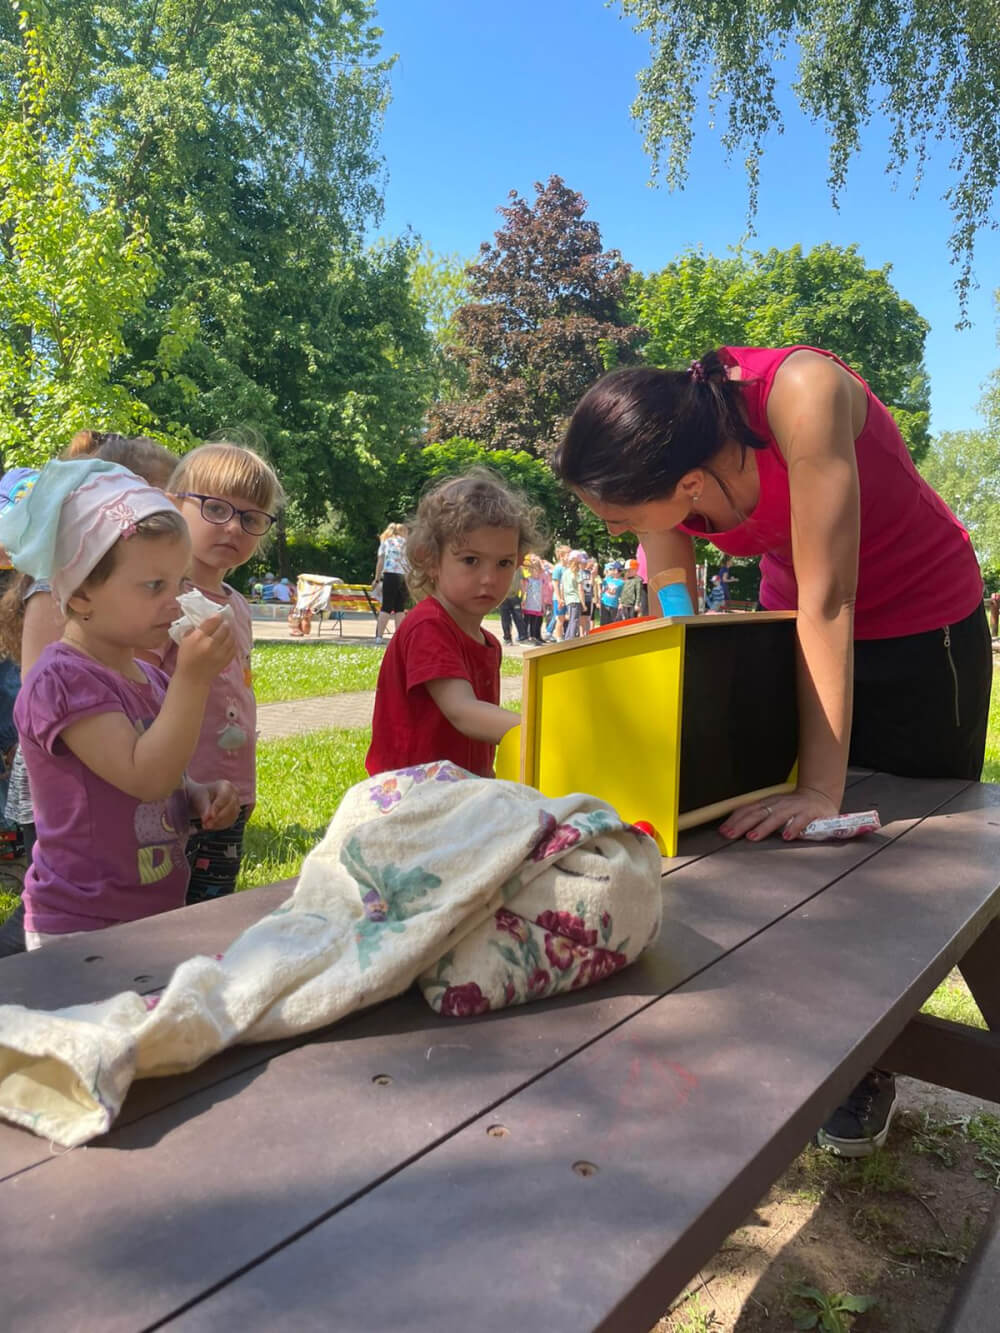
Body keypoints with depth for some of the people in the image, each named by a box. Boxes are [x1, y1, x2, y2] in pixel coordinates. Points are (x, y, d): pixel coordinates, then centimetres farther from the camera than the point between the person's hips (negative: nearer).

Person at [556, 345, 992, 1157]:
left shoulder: (802, 392, -37)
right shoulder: (660, 460, -21)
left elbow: (827, 602, -36)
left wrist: (825, 791, -34)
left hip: (925, 625, -4)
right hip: (789, 623, 5)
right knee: (776, 839, 8)